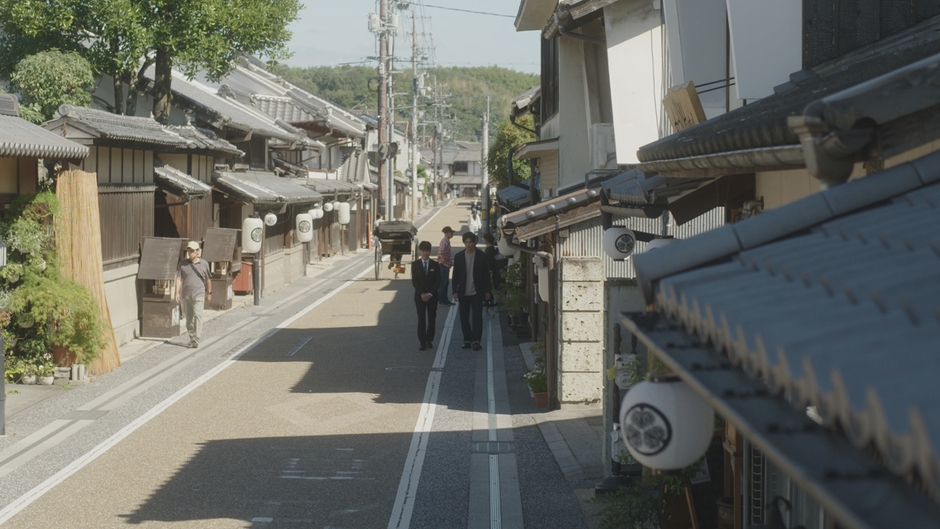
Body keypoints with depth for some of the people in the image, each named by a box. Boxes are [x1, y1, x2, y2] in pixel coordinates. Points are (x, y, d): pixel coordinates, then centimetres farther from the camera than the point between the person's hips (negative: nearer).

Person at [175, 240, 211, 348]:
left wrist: (209, 292, 19)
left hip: (199, 295, -2)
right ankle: (192, 337, 25)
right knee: (188, 318, 9)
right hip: (185, 295, 2)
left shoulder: (204, 264, 3)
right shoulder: (182, 264, 4)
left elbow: (207, 280, 13)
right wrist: (177, 293, -9)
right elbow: (179, 279, 0)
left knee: (197, 315, -15)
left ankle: (196, 340, -19)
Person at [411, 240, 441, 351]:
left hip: (432, 296, 1)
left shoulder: (435, 265, 2)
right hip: (419, 296, -1)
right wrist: (422, 294, -13)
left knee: (431, 319, 3)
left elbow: (438, 282, -2)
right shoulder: (415, 265, 2)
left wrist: (430, 294, -13)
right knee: (421, 320, -4)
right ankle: (422, 342, -5)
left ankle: (429, 340, 11)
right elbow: (414, 281, -3)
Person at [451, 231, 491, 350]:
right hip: (463, 292, 2)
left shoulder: (481, 256, 0)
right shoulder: (458, 256, 5)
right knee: (464, 318, 5)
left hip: (477, 292, -2)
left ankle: (476, 340, -9)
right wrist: (455, 291, 1)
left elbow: (486, 274, 3)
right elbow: (455, 275, 7)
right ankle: (467, 339, 14)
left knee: (477, 317, -7)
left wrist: (487, 291, 1)